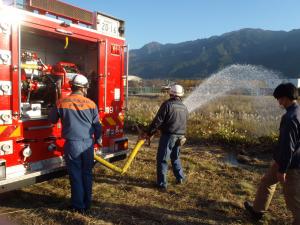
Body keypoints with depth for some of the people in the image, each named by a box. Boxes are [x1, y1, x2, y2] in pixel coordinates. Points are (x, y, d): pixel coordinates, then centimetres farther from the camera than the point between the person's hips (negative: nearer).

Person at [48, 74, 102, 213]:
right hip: (88, 143, 2)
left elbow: (52, 119, 13)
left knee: (75, 175, 9)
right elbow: (97, 125, 4)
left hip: (72, 143, -1)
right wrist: (98, 139, 20)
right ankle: (87, 203, 27)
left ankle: (78, 206, 19)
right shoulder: (91, 104, -2)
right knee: (87, 173, 15)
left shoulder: (62, 103, -3)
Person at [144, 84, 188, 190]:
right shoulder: (184, 107, 10)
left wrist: (149, 133, -8)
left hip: (168, 135, -7)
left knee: (162, 159, 1)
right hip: (179, 137, 7)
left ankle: (162, 183, 5)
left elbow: (157, 120, -14)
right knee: (175, 157, 24)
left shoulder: (167, 104, -11)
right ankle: (180, 177, 30)